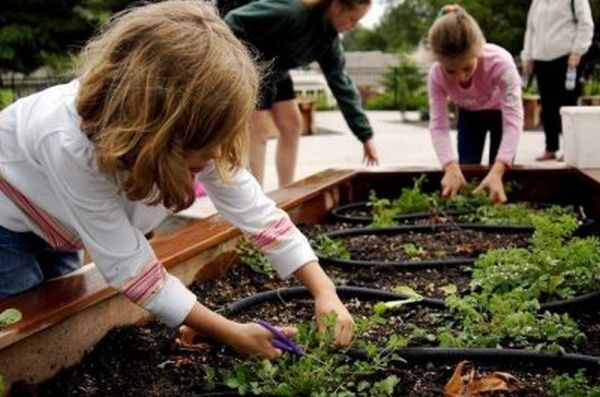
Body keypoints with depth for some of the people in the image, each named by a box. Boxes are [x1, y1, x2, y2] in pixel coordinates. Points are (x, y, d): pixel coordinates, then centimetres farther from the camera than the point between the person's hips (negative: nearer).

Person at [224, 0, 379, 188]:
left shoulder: (329, 38, -7)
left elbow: (341, 83, -4)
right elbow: (235, 22, -30)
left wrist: (365, 135, -6)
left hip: (275, 71, 9)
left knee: (291, 125, 5)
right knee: (258, 131, -13)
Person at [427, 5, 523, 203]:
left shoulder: (500, 62, -43)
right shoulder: (436, 74, -35)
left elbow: (513, 120, -46)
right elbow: (438, 126, -34)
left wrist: (497, 171, -58)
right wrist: (451, 168, -53)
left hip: (501, 111, -2)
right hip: (469, 114, 2)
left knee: (499, 174, -8)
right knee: (466, 173, -2)